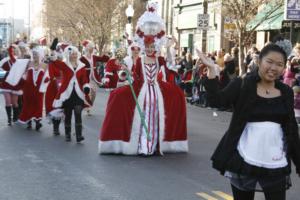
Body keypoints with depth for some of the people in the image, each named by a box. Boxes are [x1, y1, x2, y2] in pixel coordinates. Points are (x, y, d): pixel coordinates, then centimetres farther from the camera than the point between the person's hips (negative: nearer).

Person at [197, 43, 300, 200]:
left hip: (276, 163, 2)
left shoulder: (286, 92, 5)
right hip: (245, 160, -2)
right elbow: (216, 101, -16)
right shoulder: (242, 85, -4)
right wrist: (211, 69, -24)